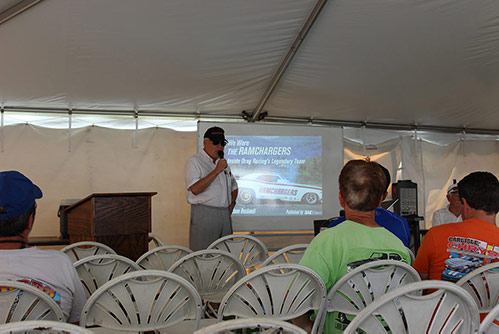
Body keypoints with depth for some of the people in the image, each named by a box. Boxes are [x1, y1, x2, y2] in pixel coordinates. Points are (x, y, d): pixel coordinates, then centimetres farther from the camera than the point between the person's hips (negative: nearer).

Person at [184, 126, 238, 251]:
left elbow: (234, 186, 31)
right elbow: (195, 189, -18)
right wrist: (216, 171, -17)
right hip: (204, 216, -7)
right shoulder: (194, 161, -4)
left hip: (225, 216, 7)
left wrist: (232, 203, 13)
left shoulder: (223, 163, 20)